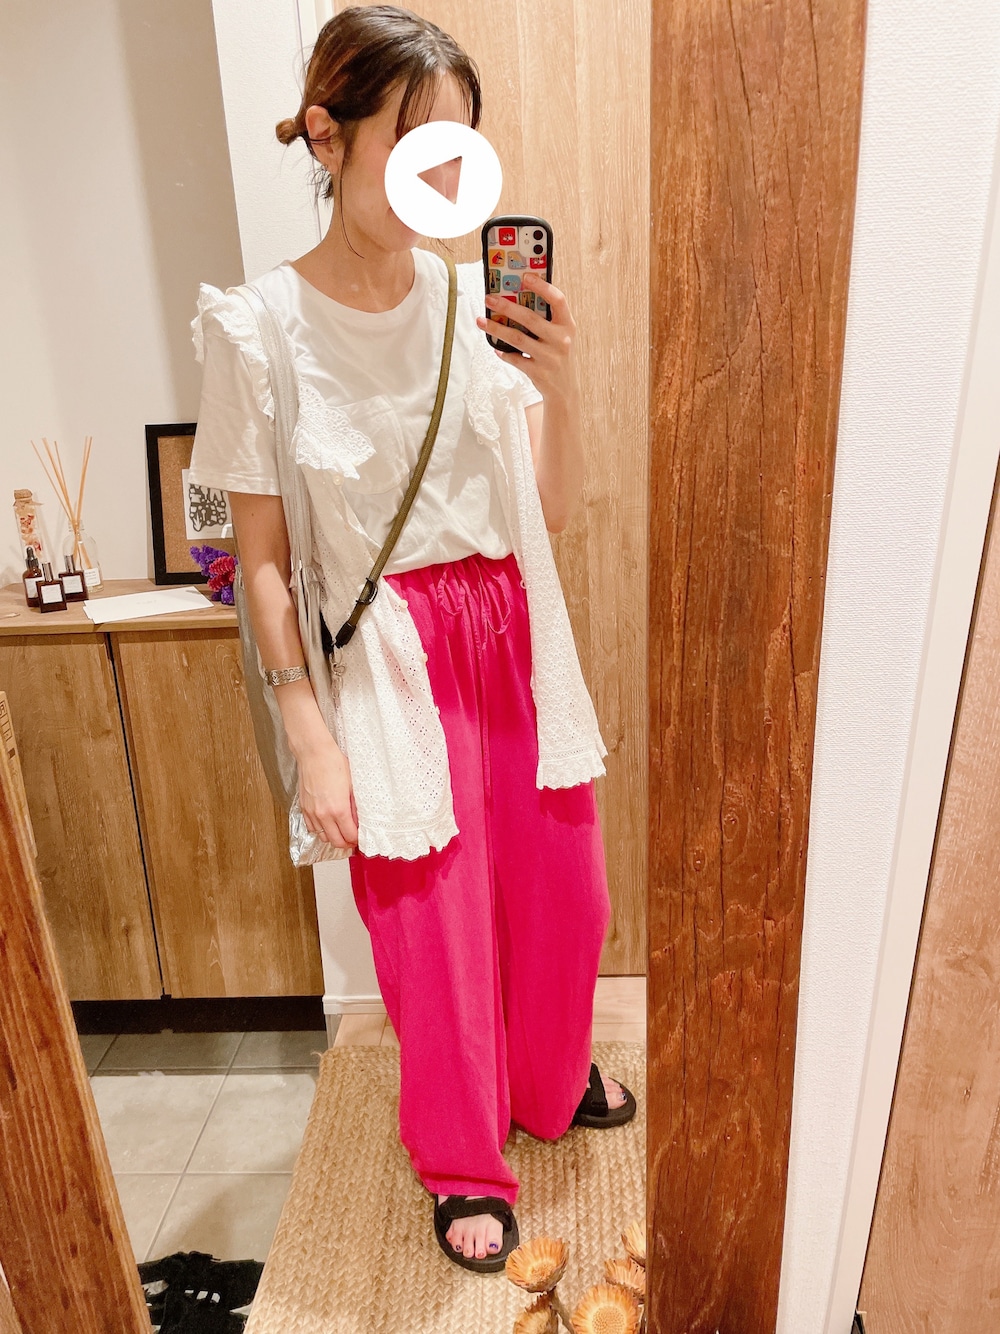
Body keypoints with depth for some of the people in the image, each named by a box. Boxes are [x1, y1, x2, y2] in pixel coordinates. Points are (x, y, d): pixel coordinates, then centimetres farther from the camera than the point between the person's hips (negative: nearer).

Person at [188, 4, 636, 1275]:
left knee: (561, 890, 17)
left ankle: (551, 1082, 50)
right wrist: (311, 739, -9)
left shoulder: (477, 296, -1)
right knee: (433, 923, 10)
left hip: (513, 633, 4)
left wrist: (560, 389, -16)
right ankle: (461, 1162, 41)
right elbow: (264, 561, -7)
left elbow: (554, 506, 2)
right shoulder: (261, 332, -9)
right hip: (393, 657, -4)